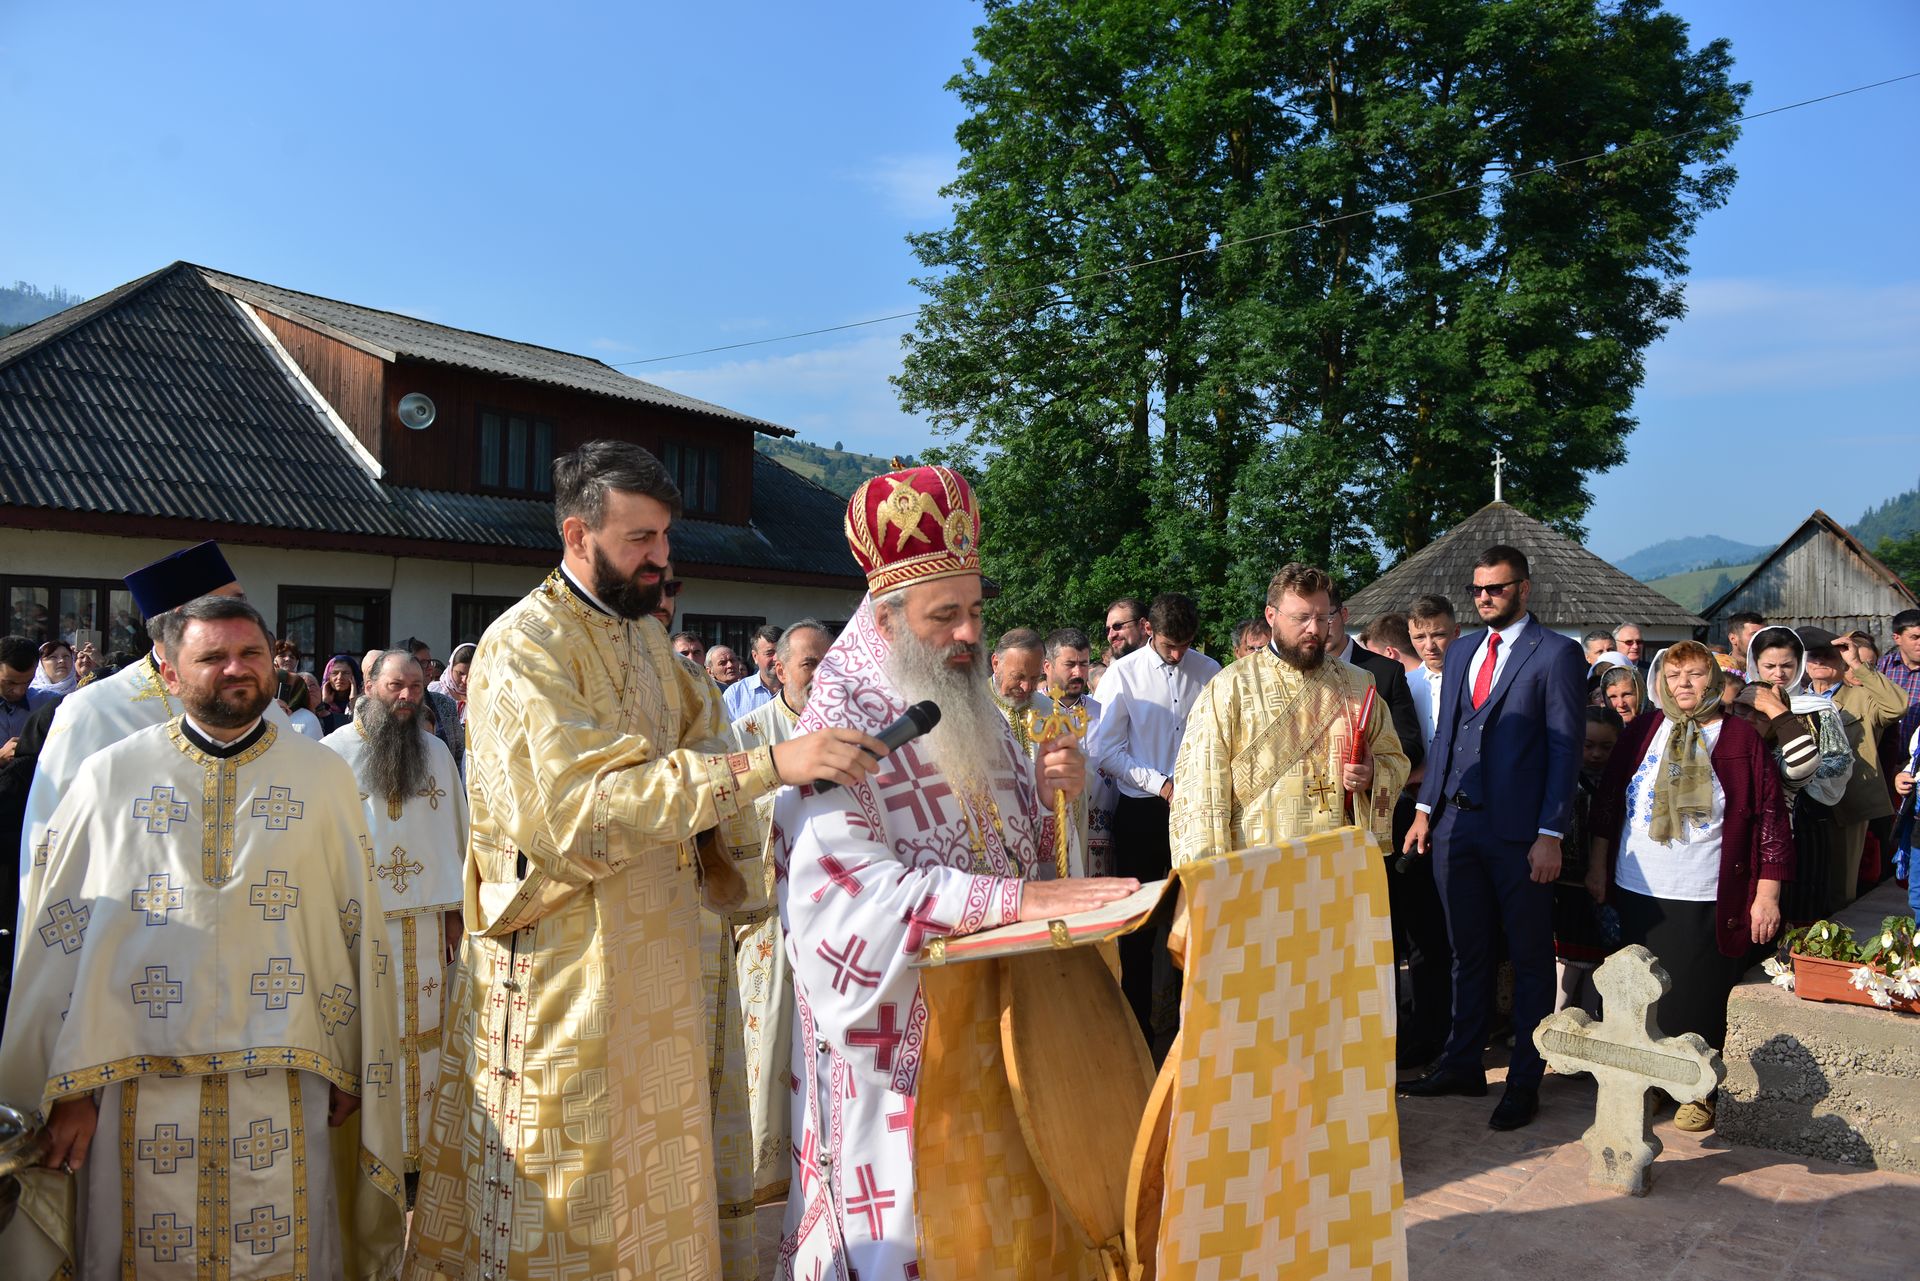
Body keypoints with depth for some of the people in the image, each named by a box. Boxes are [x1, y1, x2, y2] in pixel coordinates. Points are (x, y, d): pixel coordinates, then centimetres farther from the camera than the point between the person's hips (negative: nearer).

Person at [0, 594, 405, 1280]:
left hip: (283, 1086, 0)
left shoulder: (324, 777, 3)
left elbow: (357, 930, 3)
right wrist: (70, 1087, 0)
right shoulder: (108, 778, 3)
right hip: (141, 1085, 0)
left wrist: (351, 1068, 2)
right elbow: (62, 938, 4)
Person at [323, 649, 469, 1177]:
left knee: (421, 1031, 7)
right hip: (356, 917, -3)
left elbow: (454, 833, 9)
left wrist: (454, 910, 6)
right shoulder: (335, 751, -2)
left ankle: (416, 1148, 18)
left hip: (424, 918, 3)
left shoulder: (437, 752, 8)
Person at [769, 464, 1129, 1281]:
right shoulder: (841, 728, -16)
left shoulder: (974, 712, 9)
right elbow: (855, 892, -26)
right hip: (900, 1032, -7)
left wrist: (1049, 791, -6)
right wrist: (1015, 899, -30)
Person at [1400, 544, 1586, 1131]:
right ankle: (1463, 1065, 26)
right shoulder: (1461, 652, 14)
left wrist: (1550, 834, -14)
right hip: (1455, 821, 6)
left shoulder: (1557, 653, -5)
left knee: (1529, 958, 8)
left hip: (1518, 830, -6)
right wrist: (1426, 809, 8)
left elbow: (1566, 747, -9)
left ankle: (1524, 1080, 18)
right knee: (1467, 952, 15)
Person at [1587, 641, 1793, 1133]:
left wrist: (1767, 894, -7)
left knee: (1697, 1000, 4)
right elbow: (1608, 798, 11)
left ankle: (1700, 1093, 23)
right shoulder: (1642, 731, 4)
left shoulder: (1740, 738, -4)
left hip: (1705, 900, -3)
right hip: (1637, 892, 3)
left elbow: (1771, 817, -4)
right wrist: (1598, 863, 10)